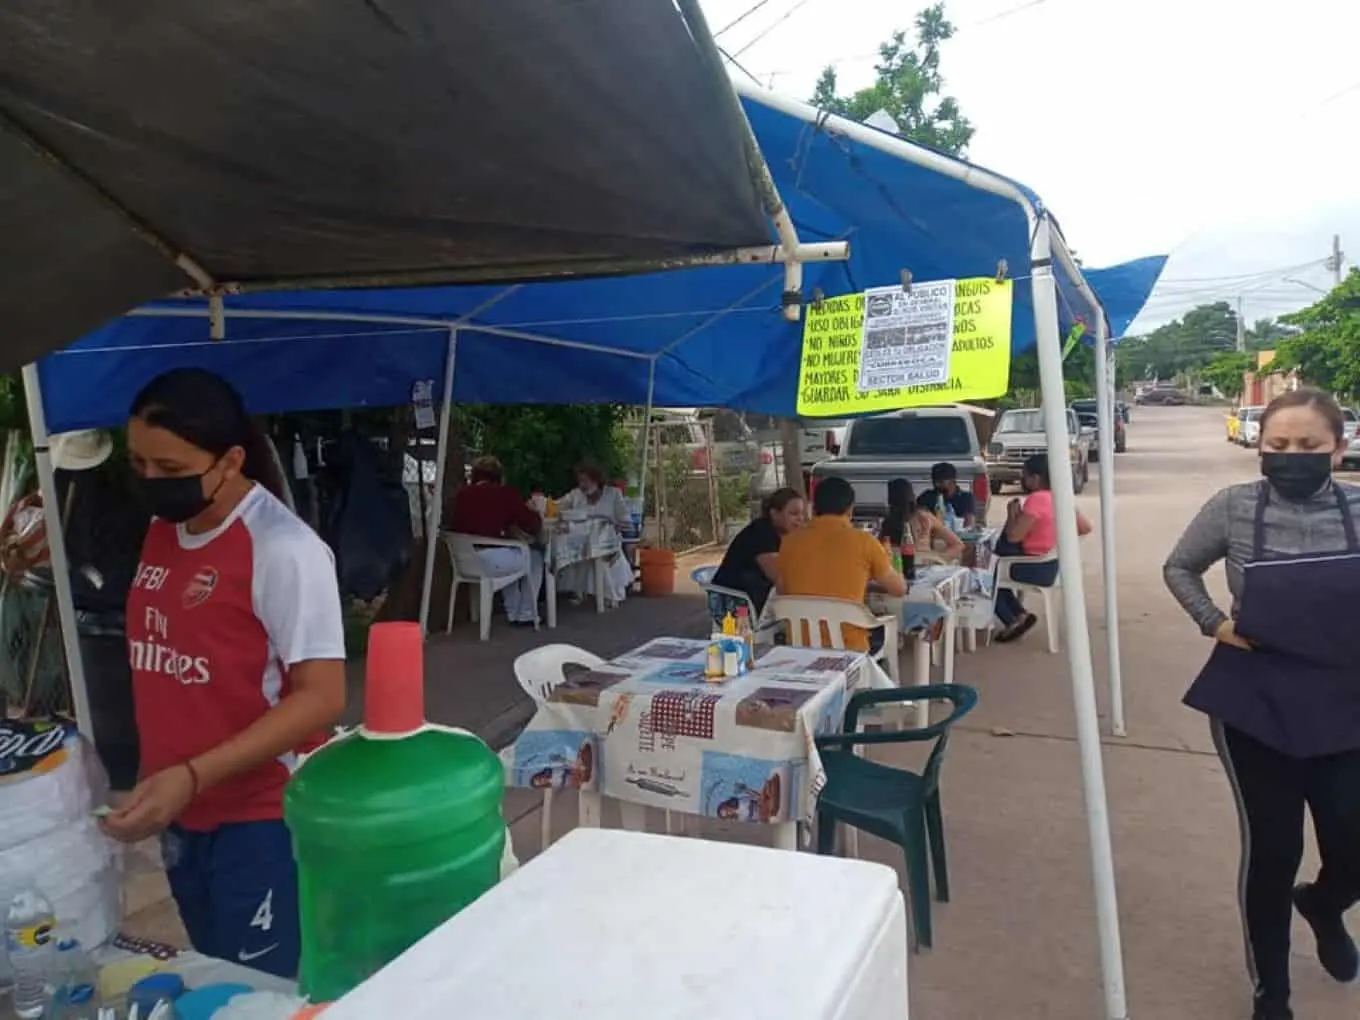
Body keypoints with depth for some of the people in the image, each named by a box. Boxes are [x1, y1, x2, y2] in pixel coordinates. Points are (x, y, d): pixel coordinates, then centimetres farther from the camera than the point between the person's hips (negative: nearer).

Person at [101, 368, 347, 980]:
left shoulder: (283, 549, -20)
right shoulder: (162, 532, 4)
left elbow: (322, 696, -22)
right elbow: (157, 662, 13)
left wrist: (191, 776, -26)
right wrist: (156, 781, 7)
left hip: (263, 819, -7)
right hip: (182, 814, 7)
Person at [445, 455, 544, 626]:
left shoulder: (461, 494, 8)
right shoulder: (506, 493, -2)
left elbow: (450, 524, 22)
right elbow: (533, 525, 1)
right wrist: (532, 512, 26)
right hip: (494, 561, -5)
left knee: (514, 553, 36)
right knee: (535, 556, 26)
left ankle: (513, 614, 41)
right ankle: (527, 615, 30)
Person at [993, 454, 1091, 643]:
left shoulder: (1036, 499, -23)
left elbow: (1013, 536, -24)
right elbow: (1085, 527, 8)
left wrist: (1012, 512, -9)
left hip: (1037, 568, -8)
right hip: (1055, 566, 8)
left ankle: (1012, 621, 13)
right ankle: (1019, 615, 15)